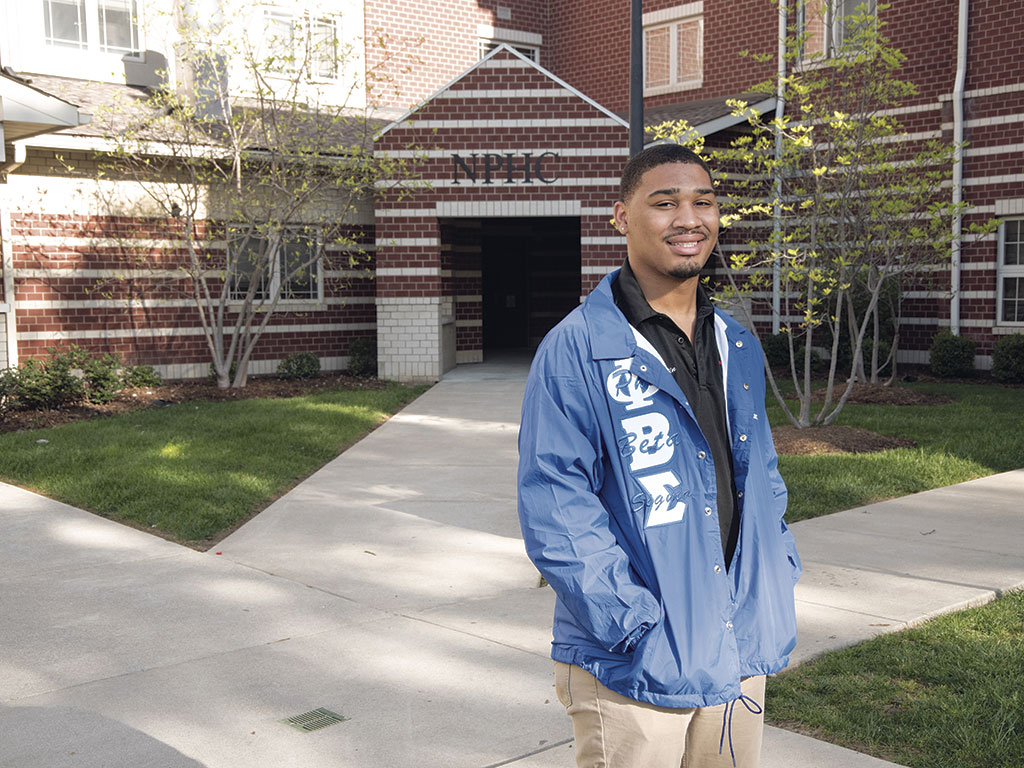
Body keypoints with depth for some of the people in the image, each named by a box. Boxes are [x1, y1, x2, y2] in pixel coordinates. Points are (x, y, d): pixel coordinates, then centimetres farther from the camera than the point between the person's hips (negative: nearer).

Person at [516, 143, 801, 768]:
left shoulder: (740, 347, 10)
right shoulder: (576, 351, -12)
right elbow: (554, 508, -16)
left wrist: (779, 585, 7)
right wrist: (638, 628, -19)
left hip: (742, 656, 6)